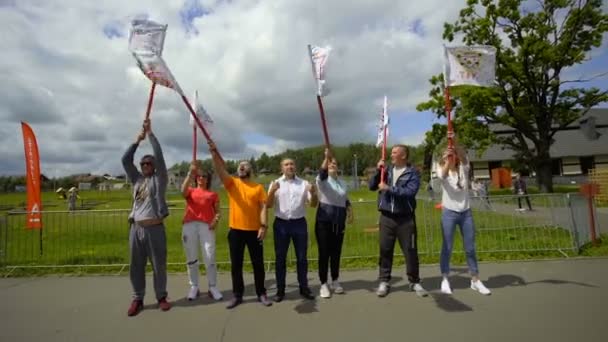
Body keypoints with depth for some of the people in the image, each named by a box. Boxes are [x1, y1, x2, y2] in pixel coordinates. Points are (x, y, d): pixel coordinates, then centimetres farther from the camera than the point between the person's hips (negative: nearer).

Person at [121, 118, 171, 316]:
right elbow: (125, 160, 10)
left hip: (155, 228, -4)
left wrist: (150, 132, -3)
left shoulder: (159, 179, 3)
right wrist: (138, 140, 6)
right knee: (136, 266, 9)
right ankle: (137, 299, 22)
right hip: (136, 229, 4)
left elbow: (159, 155, -6)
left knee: (159, 265, 5)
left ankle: (161, 297, 20)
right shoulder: (136, 179, 16)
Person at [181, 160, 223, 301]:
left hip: (206, 226, -1)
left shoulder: (213, 194, 17)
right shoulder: (190, 191, 19)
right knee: (191, 258, 5)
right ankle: (194, 287, 15)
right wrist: (190, 172, -14)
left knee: (210, 258, -5)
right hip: (189, 225, 1)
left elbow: (217, 211, 11)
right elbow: (183, 191, -6)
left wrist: (216, 220, -11)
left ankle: (213, 288, 5)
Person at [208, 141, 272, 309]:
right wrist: (214, 152, -27)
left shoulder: (258, 187, 4)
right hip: (235, 230, 1)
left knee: (258, 263, 9)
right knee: (236, 265, 9)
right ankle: (237, 295, 24)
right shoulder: (231, 183, 5)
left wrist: (263, 226, -12)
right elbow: (219, 169, -12)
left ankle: (261, 293, 24)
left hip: (254, 230, 0)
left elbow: (263, 207, -1)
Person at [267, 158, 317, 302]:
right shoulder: (275, 184, 4)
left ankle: (304, 287, 23)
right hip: (281, 224, -1)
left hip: (299, 223, 1)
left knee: (302, 257, 9)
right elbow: (269, 205, -3)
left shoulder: (304, 183, 6)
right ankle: (280, 290, 18)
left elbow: (313, 204, 3)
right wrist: (272, 191, -21)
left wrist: (313, 193, -17)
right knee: (280, 258, 7)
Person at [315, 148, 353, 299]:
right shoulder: (322, 179, -3)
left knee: (336, 253, 11)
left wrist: (350, 213, 8)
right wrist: (326, 157, -43)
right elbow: (322, 172, -28)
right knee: (324, 253, 0)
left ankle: (335, 282, 25)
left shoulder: (342, 183, 14)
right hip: (324, 221, -5)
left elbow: (346, 201, 23)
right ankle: (324, 284, 11)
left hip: (339, 222, 5)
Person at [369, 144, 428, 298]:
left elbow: (410, 192, -18)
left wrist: (389, 188, -19)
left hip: (405, 218, -2)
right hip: (387, 216, 3)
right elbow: (372, 186, 6)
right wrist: (378, 171, -7)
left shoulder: (413, 173, -4)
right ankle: (384, 281, 18)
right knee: (385, 249, 6)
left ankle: (415, 282, 23)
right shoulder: (387, 170, 7)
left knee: (410, 250, 7)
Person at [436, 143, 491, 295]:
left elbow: (463, 156, -19)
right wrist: (446, 161, -45)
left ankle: (475, 280, 21)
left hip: (466, 212, 3)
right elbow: (442, 176, -26)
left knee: (470, 248, 10)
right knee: (447, 247, 2)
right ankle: (445, 279, 13)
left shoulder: (464, 168, 3)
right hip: (449, 213, -2)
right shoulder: (442, 169, -1)